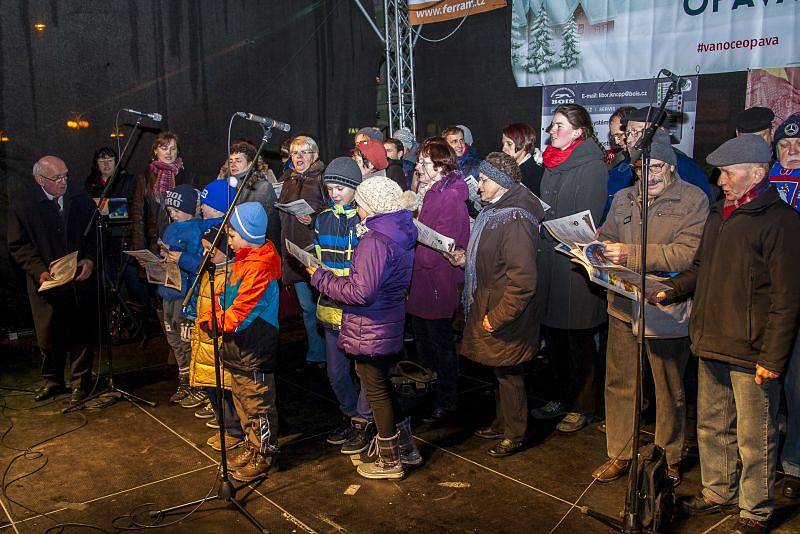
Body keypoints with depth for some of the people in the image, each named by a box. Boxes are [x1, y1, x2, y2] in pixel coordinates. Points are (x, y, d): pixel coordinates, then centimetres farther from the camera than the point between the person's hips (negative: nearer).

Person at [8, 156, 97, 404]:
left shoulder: (80, 199, 1)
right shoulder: (21, 206, -5)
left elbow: (95, 232, 7)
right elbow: (18, 245, -3)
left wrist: (90, 260, -9)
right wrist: (39, 271, -16)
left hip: (80, 279, 1)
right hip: (46, 280, -1)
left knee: (81, 332, 7)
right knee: (49, 334, 9)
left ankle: (80, 382, 23)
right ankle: (52, 381, 29)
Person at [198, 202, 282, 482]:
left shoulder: (259, 268, -23)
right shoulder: (243, 260, 9)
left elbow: (238, 313, -24)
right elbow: (225, 295, 15)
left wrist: (210, 322, -12)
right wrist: (208, 316, 1)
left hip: (254, 353, -10)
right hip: (238, 349, 10)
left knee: (258, 406, 4)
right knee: (243, 403, 21)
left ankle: (266, 455, 18)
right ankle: (252, 447, 36)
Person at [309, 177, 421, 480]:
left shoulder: (374, 241, -24)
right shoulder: (401, 233, 6)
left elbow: (362, 292, -27)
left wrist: (321, 278, -17)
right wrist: (338, 278, 12)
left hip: (370, 330, -9)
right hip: (391, 326, 9)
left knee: (377, 392, 7)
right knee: (382, 386, 24)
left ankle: (389, 462, 23)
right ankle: (406, 448, 34)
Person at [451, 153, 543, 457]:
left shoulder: (516, 221, -25)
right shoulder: (495, 211, 8)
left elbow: (523, 279, -28)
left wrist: (496, 317, -23)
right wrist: (468, 259, 9)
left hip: (506, 318, -9)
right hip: (489, 309, 9)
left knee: (509, 375, 7)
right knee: (501, 372, 22)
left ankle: (515, 435, 24)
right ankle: (502, 424, 39)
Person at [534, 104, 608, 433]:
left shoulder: (592, 166, -10)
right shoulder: (553, 164, 14)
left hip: (575, 263, -8)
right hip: (549, 260, 8)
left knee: (579, 340, 4)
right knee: (554, 337, 15)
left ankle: (582, 406, 18)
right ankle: (564, 397, 30)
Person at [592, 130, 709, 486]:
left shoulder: (693, 200, -7)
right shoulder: (623, 199, 11)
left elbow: (688, 253, -18)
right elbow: (607, 238, 16)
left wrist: (632, 254, -24)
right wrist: (598, 249, -8)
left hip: (666, 310, -4)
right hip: (622, 306, 5)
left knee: (670, 391, 11)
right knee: (619, 384, 12)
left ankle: (671, 460, 30)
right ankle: (620, 454, 29)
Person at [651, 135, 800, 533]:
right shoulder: (719, 214, 13)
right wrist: (670, 289, 6)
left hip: (751, 353, -8)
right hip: (711, 344, 8)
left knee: (754, 438, 6)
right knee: (711, 426, 18)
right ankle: (718, 492, 36)